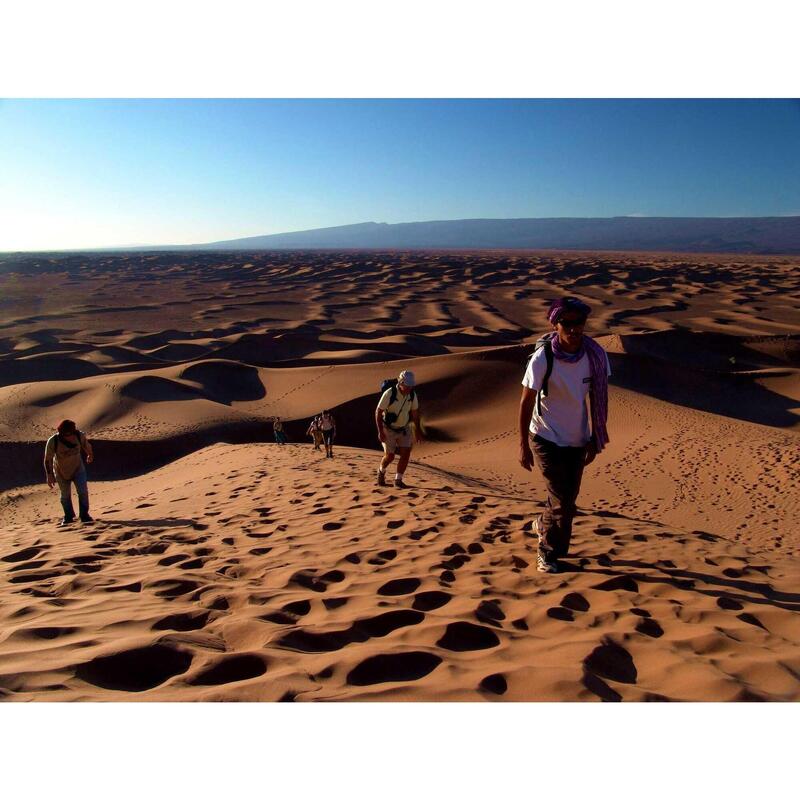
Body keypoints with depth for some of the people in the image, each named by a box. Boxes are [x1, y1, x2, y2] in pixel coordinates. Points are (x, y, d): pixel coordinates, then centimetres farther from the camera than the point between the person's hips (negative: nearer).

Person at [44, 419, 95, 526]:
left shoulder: (80, 435, -25)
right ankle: (68, 516, 36)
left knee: (83, 491, -12)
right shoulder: (53, 442, -30)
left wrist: (90, 455, 17)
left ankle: (84, 515, 6)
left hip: (78, 468, 1)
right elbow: (48, 459, -16)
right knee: (65, 495, 14)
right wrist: (49, 475, -13)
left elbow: (87, 446, -2)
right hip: (61, 472, -1)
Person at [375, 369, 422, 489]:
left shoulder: (412, 394, -12)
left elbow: (415, 412, 2)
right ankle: (381, 471, 29)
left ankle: (398, 480, 5)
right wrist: (380, 431, -25)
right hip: (388, 429, -4)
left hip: (404, 428, 4)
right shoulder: (389, 394, -27)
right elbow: (378, 412, -20)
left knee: (406, 454, -8)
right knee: (390, 456, -3)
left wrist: (417, 430, 7)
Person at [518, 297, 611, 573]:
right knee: (563, 501, -6)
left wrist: (597, 439, 0)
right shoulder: (543, 358, -21)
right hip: (546, 438, -4)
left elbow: (598, 398, -1)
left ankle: (543, 525, 48)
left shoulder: (595, 354, -11)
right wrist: (523, 444, -13)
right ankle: (548, 551, 19)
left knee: (568, 497, 17)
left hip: (578, 439, 5)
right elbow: (526, 402, -14)